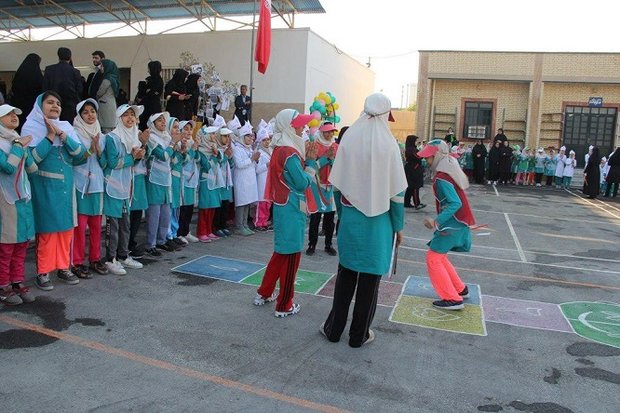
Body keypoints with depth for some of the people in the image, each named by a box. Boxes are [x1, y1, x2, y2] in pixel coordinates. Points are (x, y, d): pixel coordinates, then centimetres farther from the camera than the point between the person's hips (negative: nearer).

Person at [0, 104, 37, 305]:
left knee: (21, 244, 11)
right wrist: (19, 146, -13)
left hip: (23, 198, 7)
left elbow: (33, 169, 14)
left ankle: (18, 282, 20)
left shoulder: (19, 140, 15)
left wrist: (24, 148, 4)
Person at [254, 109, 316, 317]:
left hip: (284, 206, 10)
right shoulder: (290, 153, -19)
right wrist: (311, 161, -8)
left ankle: (264, 294, 32)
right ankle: (284, 306, 14)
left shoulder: (280, 149, 10)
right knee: (290, 255, 2)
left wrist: (307, 160, 4)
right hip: (292, 208, -9)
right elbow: (302, 183, -18)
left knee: (282, 251, 21)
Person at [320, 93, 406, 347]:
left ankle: (334, 328, 25)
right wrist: (398, 226, 3)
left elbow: (338, 184, 1)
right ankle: (359, 335, 21)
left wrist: (343, 213, 13)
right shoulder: (388, 144, -10)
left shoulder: (349, 139, -4)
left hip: (350, 217, 3)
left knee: (346, 273, 15)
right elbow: (396, 192, -7)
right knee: (370, 277, 9)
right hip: (378, 220, -2)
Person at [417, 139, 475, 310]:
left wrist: (437, 222, -30)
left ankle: (453, 299, -1)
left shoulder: (441, 178, -20)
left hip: (452, 223, -9)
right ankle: (460, 289, 28)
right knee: (439, 256, 20)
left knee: (433, 259, -3)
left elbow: (455, 203, -28)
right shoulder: (450, 169, 9)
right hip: (459, 221, 9)